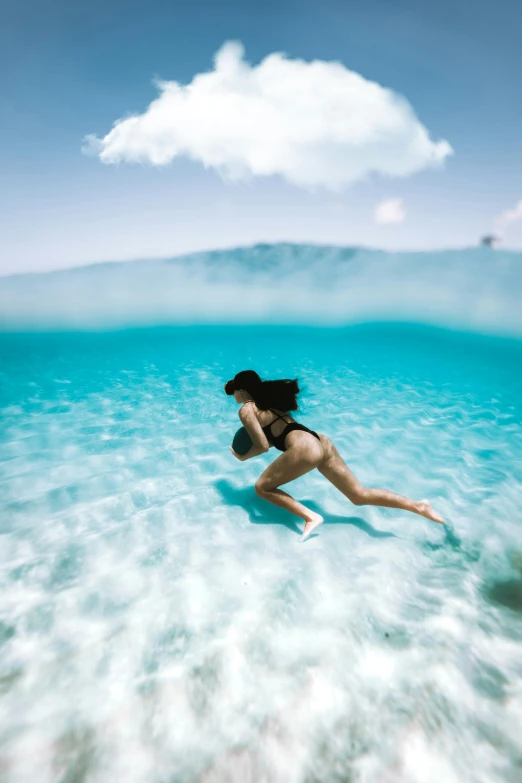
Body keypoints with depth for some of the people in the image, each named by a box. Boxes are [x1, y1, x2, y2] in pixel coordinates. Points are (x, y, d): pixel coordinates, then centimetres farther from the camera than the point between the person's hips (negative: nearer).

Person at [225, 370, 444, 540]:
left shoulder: (246, 410, 2)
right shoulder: (266, 401, 27)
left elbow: (263, 446, -5)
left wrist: (243, 457, 12)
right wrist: (250, 442, 27)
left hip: (305, 449, -9)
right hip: (320, 442, 9)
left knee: (262, 487, 6)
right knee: (360, 495, 12)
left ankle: (310, 517, -2)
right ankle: (418, 506, 7)